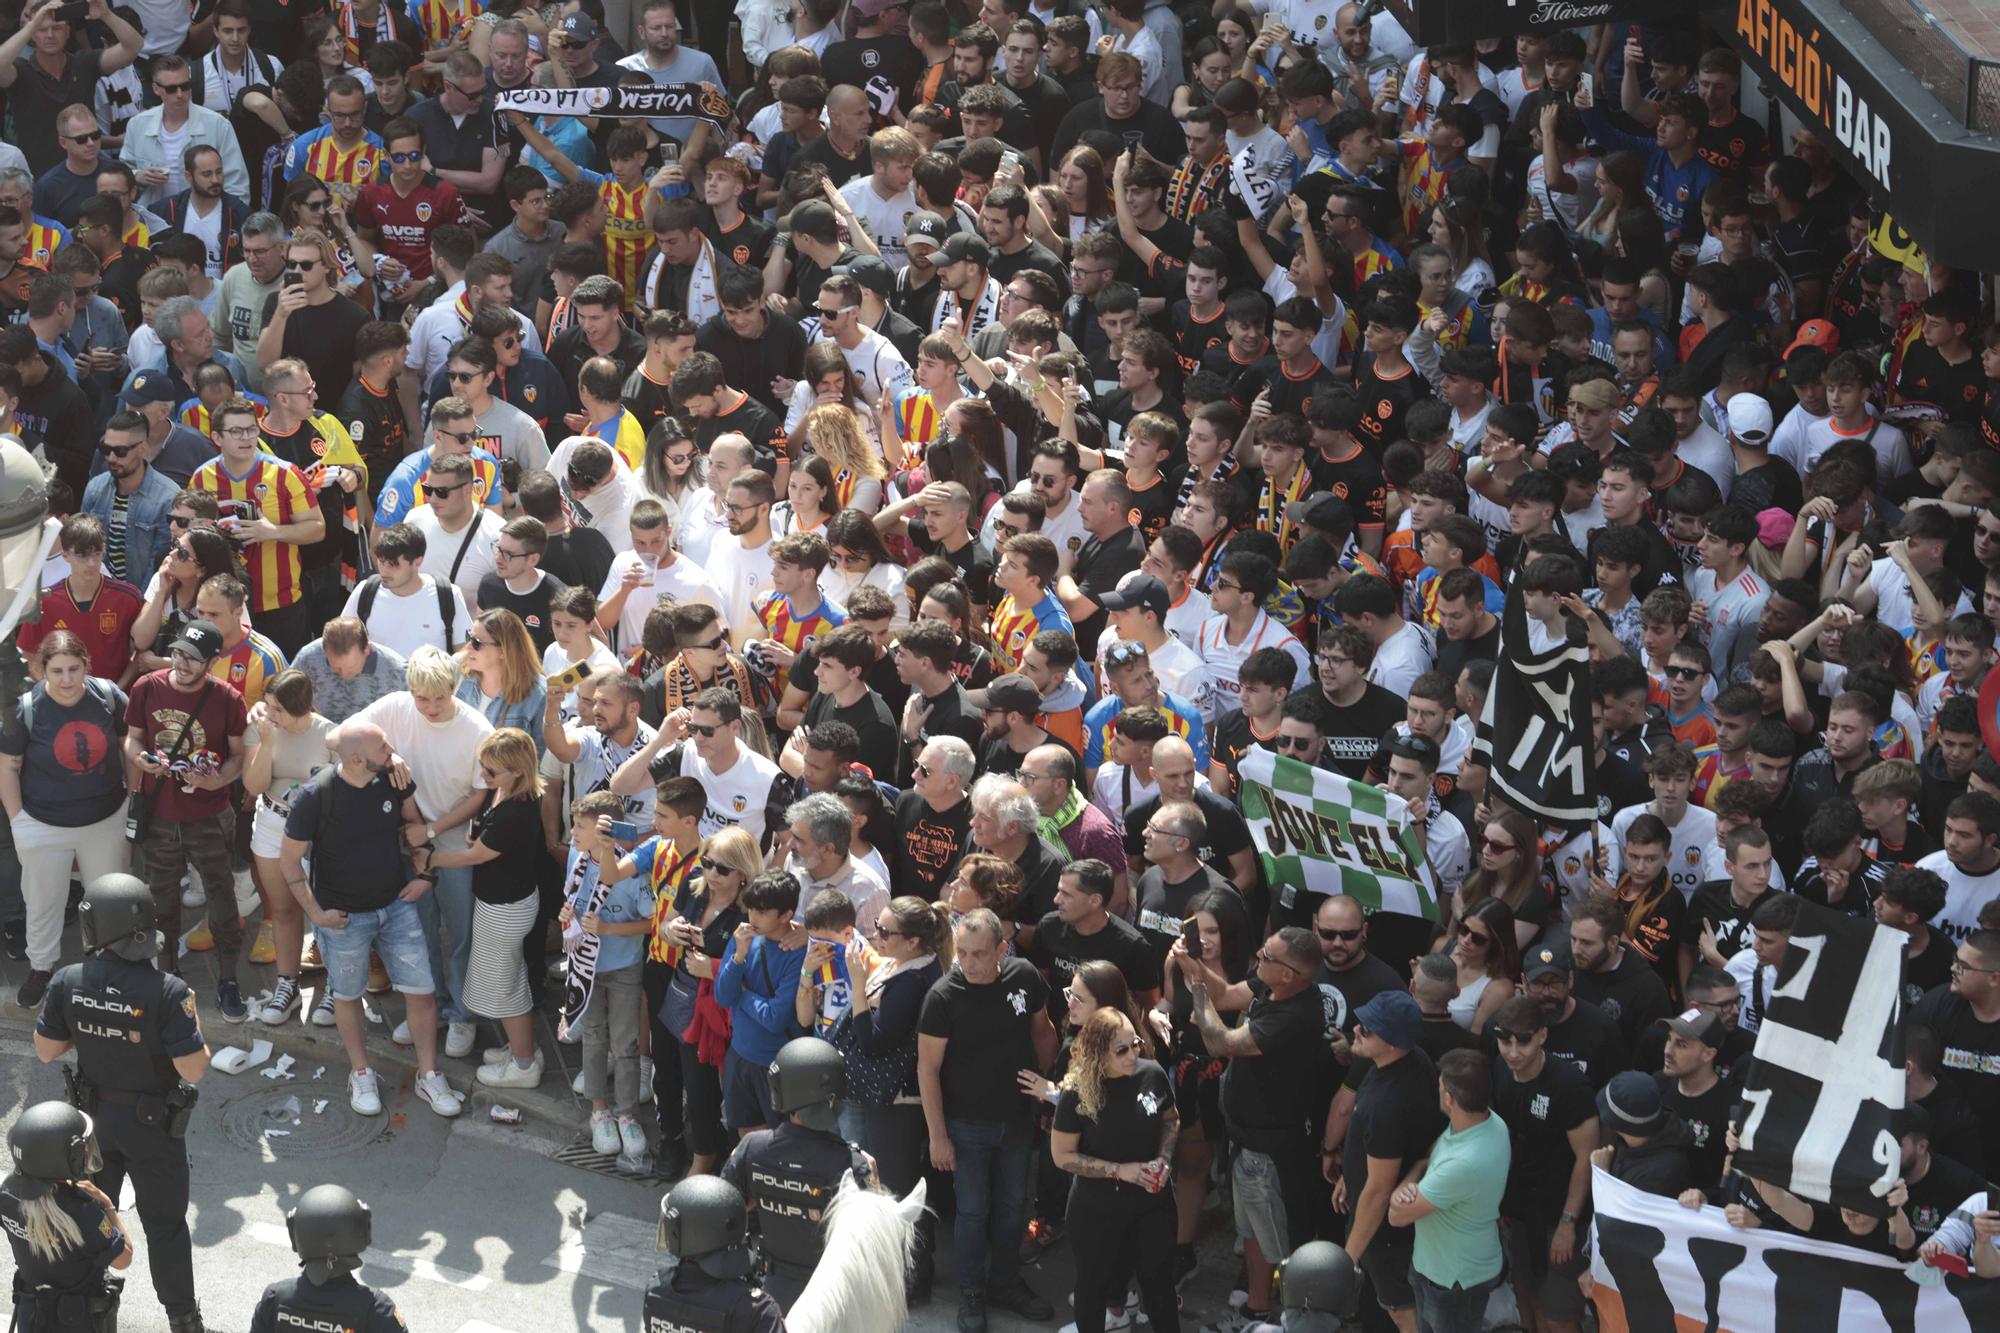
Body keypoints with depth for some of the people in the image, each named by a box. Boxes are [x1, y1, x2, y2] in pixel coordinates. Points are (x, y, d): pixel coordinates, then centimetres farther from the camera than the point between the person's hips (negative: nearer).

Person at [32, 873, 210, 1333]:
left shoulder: (69, 983, -18)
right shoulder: (167, 992, -29)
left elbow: (46, 1050, -5)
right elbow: (193, 1070, -25)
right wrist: (196, 1036, -6)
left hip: (95, 1116, 3)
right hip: (151, 1123, -3)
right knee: (164, 1224, 14)